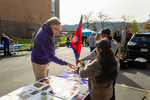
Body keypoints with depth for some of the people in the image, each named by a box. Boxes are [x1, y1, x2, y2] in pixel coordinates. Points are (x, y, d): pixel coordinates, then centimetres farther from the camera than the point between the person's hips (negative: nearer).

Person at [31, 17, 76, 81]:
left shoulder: (46, 30, -2)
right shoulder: (45, 37, -33)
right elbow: (50, 56, -36)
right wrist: (66, 64, -40)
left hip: (45, 61, 9)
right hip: (39, 63, -9)